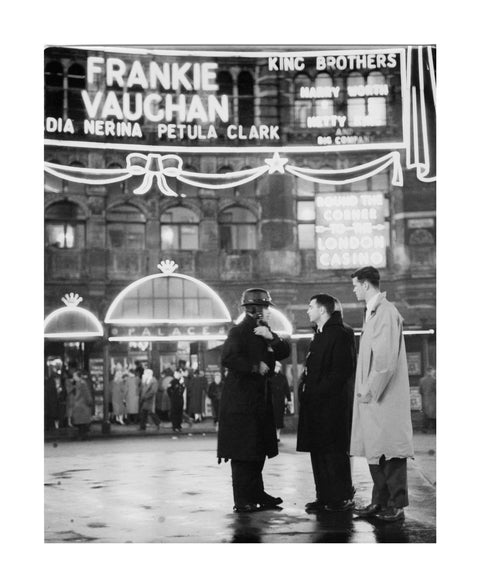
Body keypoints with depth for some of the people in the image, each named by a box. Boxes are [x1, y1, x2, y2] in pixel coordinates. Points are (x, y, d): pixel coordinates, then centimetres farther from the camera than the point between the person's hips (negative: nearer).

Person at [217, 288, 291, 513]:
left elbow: (285, 352, 7)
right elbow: (228, 358, -24)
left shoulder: (264, 331, 14)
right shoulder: (239, 332, -11)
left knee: (259, 450, 13)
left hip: (260, 398, 9)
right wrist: (255, 367, -18)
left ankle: (256, 494, 22)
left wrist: (272, 338, -10)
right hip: (241, 399, -9)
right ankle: (242, 501, -2)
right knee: (242, 452, -6)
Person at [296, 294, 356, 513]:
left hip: (331, 404, -9)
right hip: (314, 404, 9)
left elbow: (342, 371, -17)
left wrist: (318, 392, -19)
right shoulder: (319, 335, 20)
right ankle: (324, 497, 15)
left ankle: (342, 498, 2)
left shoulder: (339, 335, -10)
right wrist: (305, 391, 10)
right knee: (317, 451, 9)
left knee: (334, 452, -5)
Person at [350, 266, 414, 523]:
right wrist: (365, 390, 12)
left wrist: (370, 392, -17)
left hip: (386, 396, -9)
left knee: (390, 451, -4)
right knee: (374, 451, 12)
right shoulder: (372, 312, 16)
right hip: (371, 395, 9)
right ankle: (379, 501, 19)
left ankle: (396, 505, 2)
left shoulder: (386, 313, -13)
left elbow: (386, 360, -20)